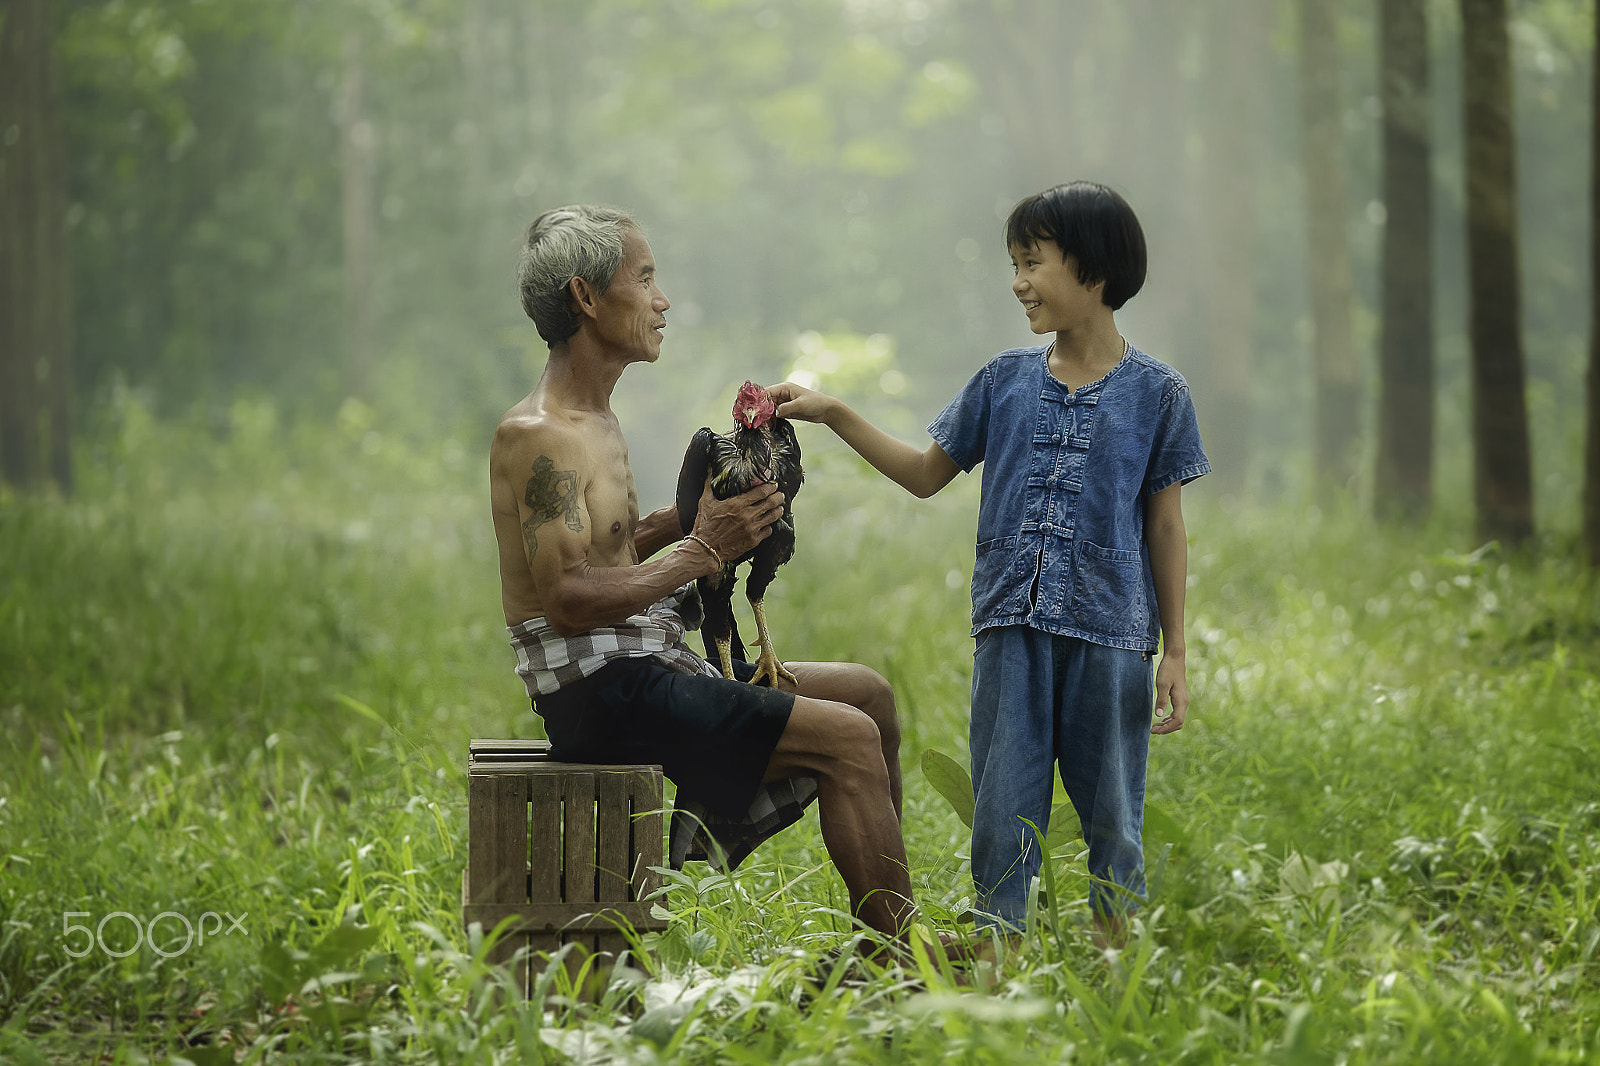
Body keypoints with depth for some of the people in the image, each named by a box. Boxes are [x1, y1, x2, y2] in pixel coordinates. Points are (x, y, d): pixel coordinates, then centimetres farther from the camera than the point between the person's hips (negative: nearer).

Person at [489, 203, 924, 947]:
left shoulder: (597, 422, 16)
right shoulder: (536, 437, -16)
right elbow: (570, 599, -24)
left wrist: (692, 517, 9)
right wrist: (702, 551, -21)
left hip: (646, 670, 11)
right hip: (600, 692, -10)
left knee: (866, 692, 14)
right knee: (847, 738, -15)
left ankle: (887, 909, 18)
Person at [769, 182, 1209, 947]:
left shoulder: (1156, 393, 1)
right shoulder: (1005, 381, 9)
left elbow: (1166, 527, 3)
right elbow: (927, 474, 17)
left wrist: (1175, 653, 1)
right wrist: (832, 414, 8)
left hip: (1109, 632, -2)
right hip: (1012, 627, 2)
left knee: (1112, 818, 5)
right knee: (1002, 817, 3)